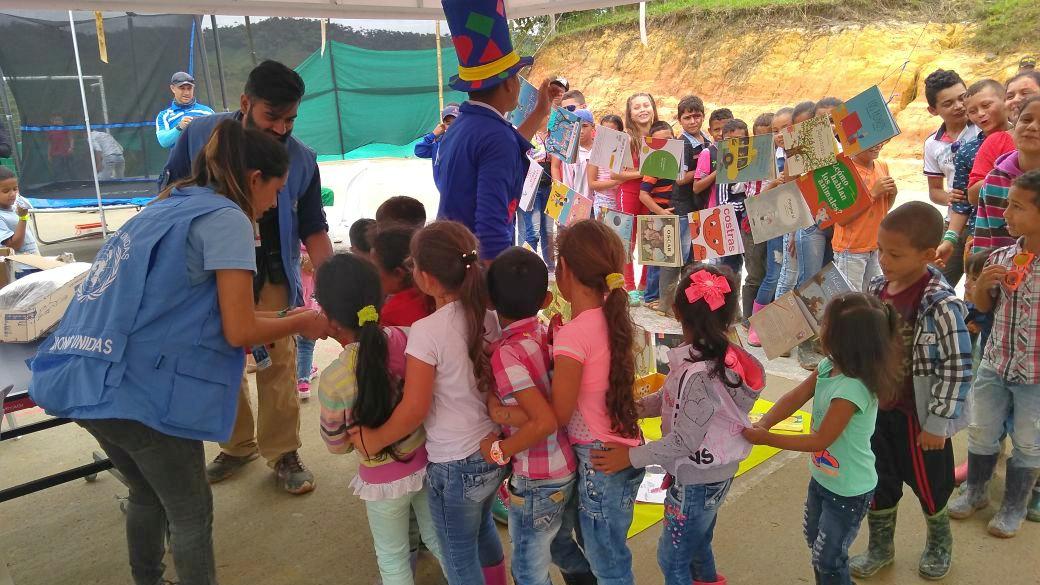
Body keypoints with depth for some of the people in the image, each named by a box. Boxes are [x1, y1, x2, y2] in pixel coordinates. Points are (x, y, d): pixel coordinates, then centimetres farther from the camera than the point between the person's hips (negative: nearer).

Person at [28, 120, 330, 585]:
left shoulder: (167, 208, 18)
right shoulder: (225, 218, -9)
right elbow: (239, 330, -12)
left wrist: (281, 319, 22)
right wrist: (301, 324, 6)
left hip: (87, 384, 9)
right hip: (141, 392, -9)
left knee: (147, 496, 27)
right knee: (191, 514, 11)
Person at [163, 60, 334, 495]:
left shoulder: (300, 159, -6)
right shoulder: (200, 135, -8)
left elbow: (313, 229, -1)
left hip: (271, 277, -1)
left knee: (278, 364, -2)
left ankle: (282, 454, 13)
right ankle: (236, 446, 29)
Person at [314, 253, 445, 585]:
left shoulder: (332, 380, -26)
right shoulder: (408, 339, -18)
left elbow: (337, 446, -9)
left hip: (384, 479, -3)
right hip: (429, 460, 4)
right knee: (438, 538, 28)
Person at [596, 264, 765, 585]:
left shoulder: (701, 375, -35)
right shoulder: (723, 353, -7)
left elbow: (684, 441, -28)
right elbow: (673, 397, 4)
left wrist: (632, 456, -19)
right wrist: (636, 407, -8)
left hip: (697, 481, -8)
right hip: (713, 471, 8)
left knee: (672, 558, 14)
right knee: (697, 544, 31)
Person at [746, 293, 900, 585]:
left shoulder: (852, 389, -35)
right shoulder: (829, 366, -10)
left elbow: (820, 440, -29)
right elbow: (794, 398, -6)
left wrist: (766, 439, -25)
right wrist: (762, 423, -23)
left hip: (849, 492, -8)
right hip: (822, 477, 9)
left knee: (828, 561, 10)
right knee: (815, 541, 28)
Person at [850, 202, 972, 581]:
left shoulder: (941, 305, -24)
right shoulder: (877, 288, -5)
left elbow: (957, 370, -20)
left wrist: (938, 423, -16)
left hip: (918, 418, -5)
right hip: (877, 409, 5)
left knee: (928, 485, 17)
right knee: (878, 483, 19)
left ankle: (939, 544, 45)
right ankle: (880, 547, 40)